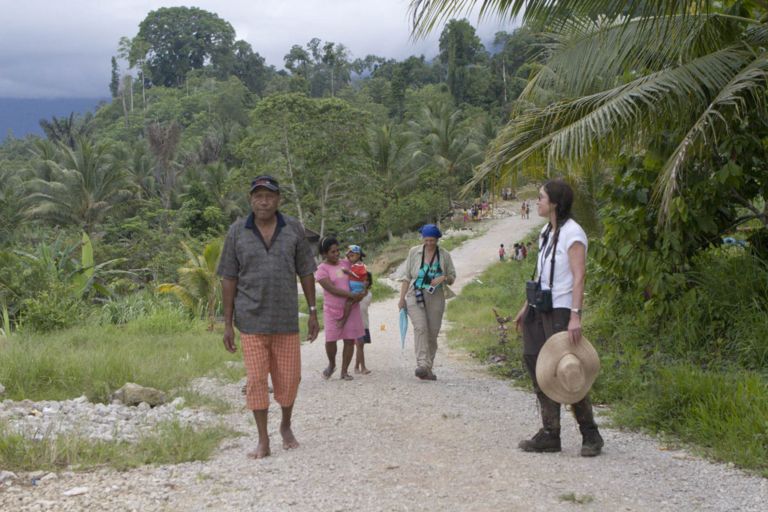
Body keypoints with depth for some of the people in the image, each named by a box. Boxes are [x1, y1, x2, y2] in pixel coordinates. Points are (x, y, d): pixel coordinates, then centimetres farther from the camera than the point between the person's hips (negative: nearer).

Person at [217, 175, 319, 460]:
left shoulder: (293, 229, 1)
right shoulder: (237, 232, -1)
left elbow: (305, 272, 7)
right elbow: (229, 279, 1)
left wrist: (313, 312, 5)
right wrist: (227, 323, -1)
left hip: (286, 319, 1)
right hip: (252, 320, -1)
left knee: (289, 377, 8)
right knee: (256, 379, 0)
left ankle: (286, 426, 33)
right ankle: (263, 440, 11)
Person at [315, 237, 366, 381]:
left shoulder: (346, 263, 8)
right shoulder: (322, 269, -7)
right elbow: (331, 289, -17)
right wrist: (352, 295, -23)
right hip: (332, 310, -3)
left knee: (350, 340, 0)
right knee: (330, 340, -7)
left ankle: (344, 371, 10)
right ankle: (331, 364, 22)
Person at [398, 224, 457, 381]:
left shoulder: (445, 256, 6)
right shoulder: (414, 252, 4)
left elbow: (452, 278, 13)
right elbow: (406, 276, 8)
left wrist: (444, 278, -10)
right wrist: (402, 298, 3)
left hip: (435, 298, 2)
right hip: (415, 296, -2)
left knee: (432, 333, 2)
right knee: (420, 327, -20)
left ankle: (428, 368, 12)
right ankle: (423, 365, -32)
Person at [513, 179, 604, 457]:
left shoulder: (572, 233, -11)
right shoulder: (546, 232, 15)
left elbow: (579, 277, -19)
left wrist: (575, 316, -26)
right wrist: (526, 307, 19)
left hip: (561, 311, -9)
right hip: (540, 309, 9)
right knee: (537, 366, 6)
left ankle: (591, 436, 7)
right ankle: (550, 434, 13)